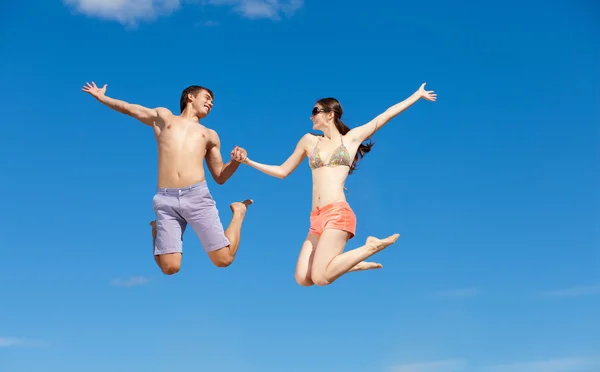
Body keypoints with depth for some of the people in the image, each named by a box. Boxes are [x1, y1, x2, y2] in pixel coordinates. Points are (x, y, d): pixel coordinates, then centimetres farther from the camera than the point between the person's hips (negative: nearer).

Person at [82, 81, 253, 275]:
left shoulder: (210, 135, 26)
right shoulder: (163, 116, 23)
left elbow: (220, 177, 23)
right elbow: (128, 108, 35)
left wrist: (236, 161, 4)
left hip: (197, 195, 1)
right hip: (165, 199, -1)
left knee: (224, 260, -8)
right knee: (170, 268, -8)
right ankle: (157, 229, 23)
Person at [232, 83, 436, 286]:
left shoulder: (352, 137, 11)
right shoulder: (309, 140, 19)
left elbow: (386, 115, 14)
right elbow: (282, 171, 25)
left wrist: (417, 94, 17)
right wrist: (247, 161, 19)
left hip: (338, 214, -5)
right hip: (317, 219, 5)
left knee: (320, 278, -21)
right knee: (302, 279, -7)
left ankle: (370, 247, 1)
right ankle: (354, 263, 12)